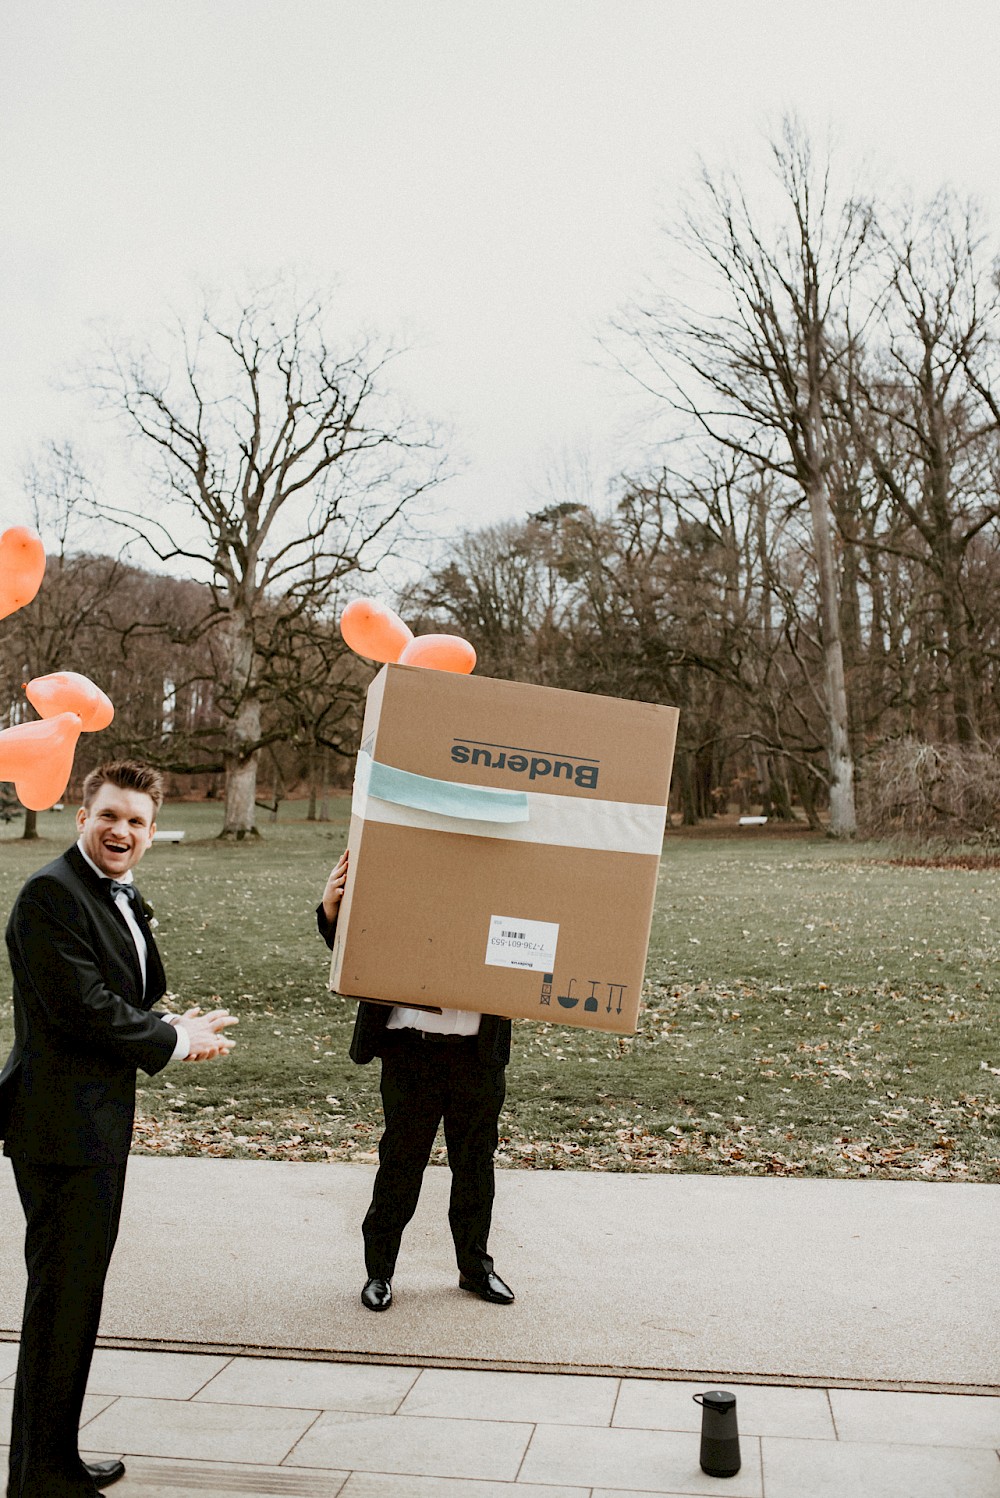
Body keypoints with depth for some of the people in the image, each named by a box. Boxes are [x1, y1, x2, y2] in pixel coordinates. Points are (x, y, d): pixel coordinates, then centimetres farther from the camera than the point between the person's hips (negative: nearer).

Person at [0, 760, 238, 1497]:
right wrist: (174, 1041, -11)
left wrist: (175, 1030, 0)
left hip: (100, 1123, 10)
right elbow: (82, 1007, -22)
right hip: (62, 1124, -10)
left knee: (78, 1296, 19)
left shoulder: (122, 898, 14)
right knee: (62, 1298, 0)